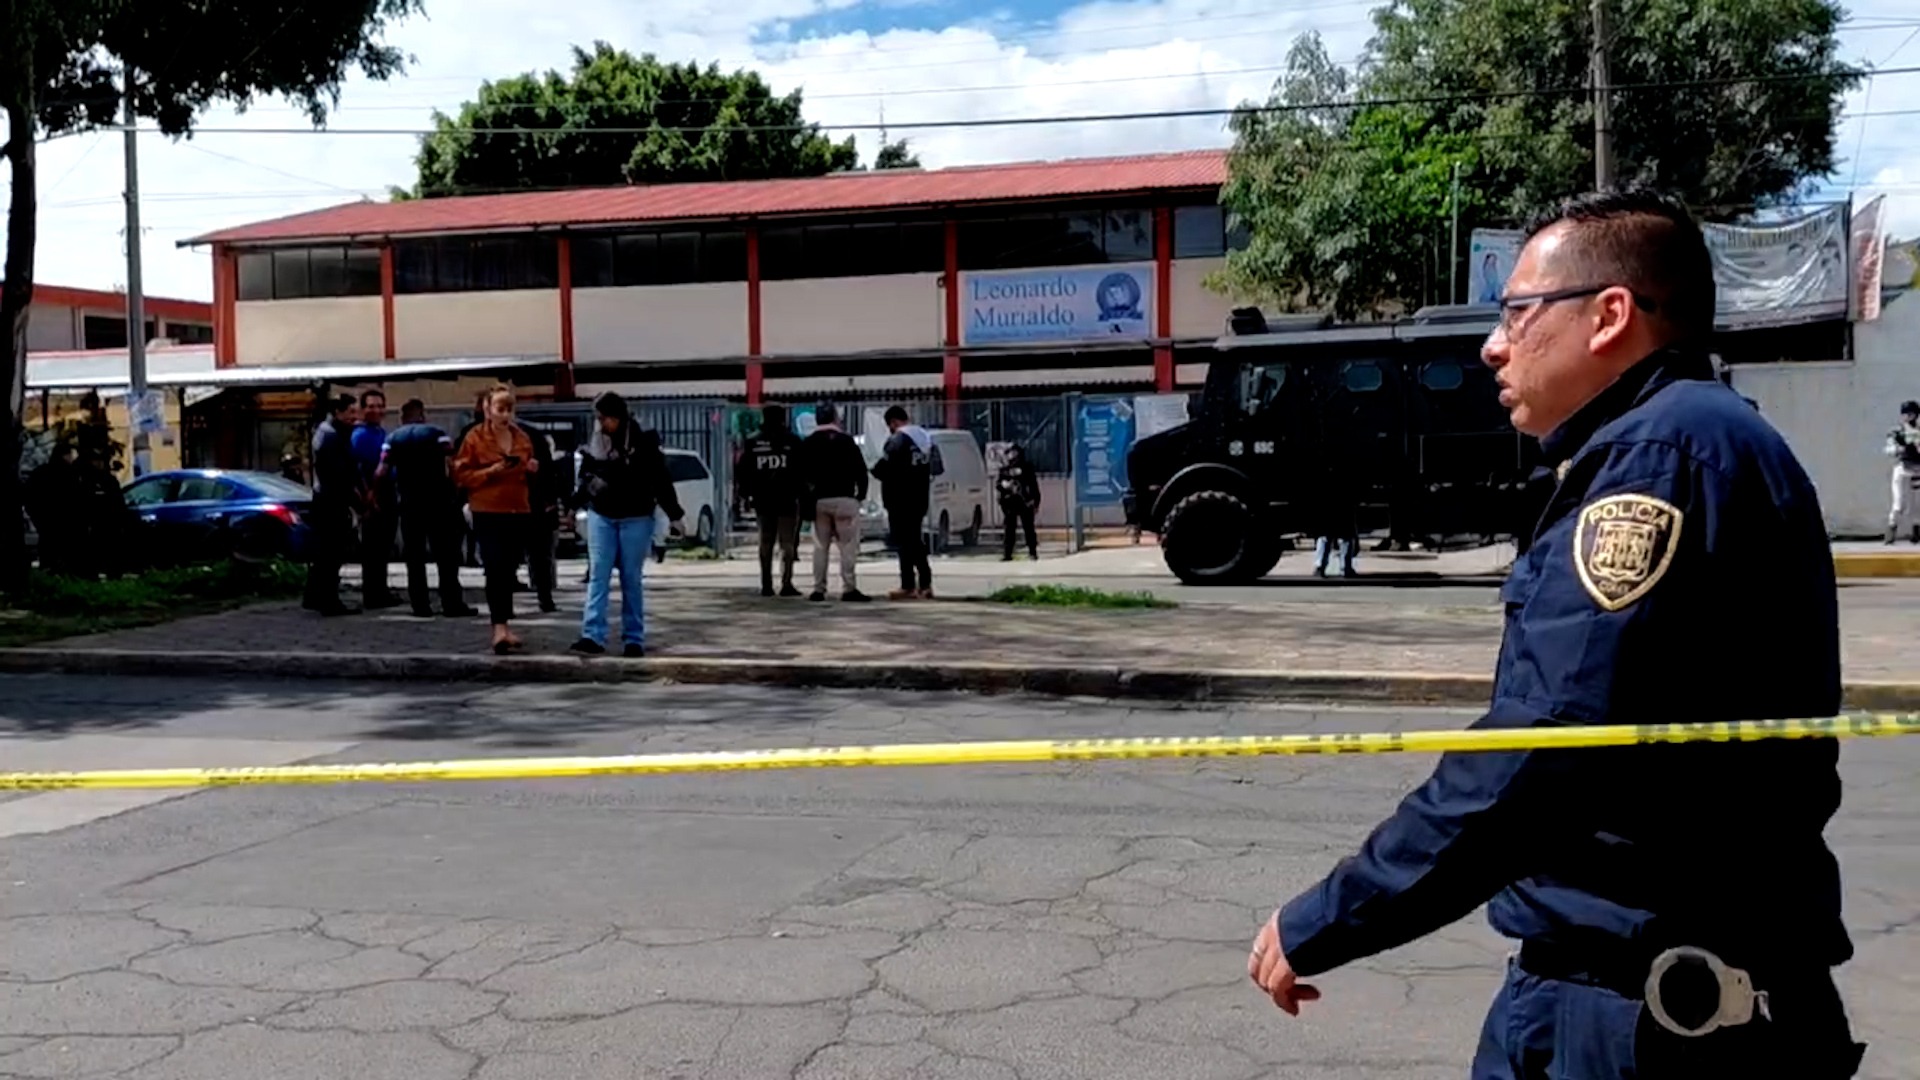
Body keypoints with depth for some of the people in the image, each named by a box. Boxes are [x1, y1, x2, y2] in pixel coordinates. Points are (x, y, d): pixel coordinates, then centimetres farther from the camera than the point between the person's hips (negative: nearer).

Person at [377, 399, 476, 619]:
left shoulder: (393, 439, 7)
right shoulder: (436, 434, 1)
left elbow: (382, 472, -2)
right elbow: (451, 465, -11)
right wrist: (453, 489, 1)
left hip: (409, 502, 2)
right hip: (438, 499, -2)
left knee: (414, 556, 8)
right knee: (446, 554, 0)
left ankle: (421, 605, 6)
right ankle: (452, 604, -5)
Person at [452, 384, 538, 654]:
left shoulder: (522, 437, 13)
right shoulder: (475, 437, -2)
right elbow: (461, 475, -4)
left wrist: (532, 469, 3)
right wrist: (489, 472, -17)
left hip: (518, 511, 5)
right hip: (488, 512, -5)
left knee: (509, 570, 9)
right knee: (495, 568, -13)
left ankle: (503, 625, 18)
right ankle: (499, 628, -17)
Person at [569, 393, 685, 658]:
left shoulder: (643, 443, -7)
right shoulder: (595, 443, 4)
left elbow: (661, 481, -5)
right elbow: (585, 476, 18)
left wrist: (675, 515, -3)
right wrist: (576, 502, 13)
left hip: (635, 519, -3)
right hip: (600, 517, 3)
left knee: (631, 580, 3)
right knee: (598, 576, -5)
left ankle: (634, 639, 9)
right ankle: (593, 636, -10)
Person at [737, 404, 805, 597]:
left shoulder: (752, 443, 4)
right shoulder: (792, 442, -5)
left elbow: (743, 471, 6)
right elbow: (801, 470, -7)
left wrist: (745, 494, 13)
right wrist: (801, 492, 1)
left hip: (763, 500, 3)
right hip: (787, 500, -3)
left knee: (765, 543, 11)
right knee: (787, 542, 0)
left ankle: (766, 585, 10)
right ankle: (786, 584, -7)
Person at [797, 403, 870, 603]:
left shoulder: (807, 443, 7)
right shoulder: (845, 440, -4)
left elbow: (802, 473, 5)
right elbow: (860, 469, -6)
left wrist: (808, 496, 12)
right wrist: (861, 493, 6)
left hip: (818, 500, 4)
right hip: (844, 498, -4)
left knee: (820, 546, 9)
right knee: (848, 545, -2)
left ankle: (818, 589, 7)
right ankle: (849, 588, -8)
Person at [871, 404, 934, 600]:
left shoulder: (898, 439, -15)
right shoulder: (926, 436, 14)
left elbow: (882, 468, -18)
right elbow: (931, 467, 15)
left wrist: (876, 470, 2)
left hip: (900, 499, -8)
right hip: (920, 497, 8)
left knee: (904, 541, -3)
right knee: (916, 540, 15)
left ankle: (908, 586, -1)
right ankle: (925, 585, 15)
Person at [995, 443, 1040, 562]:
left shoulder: (1027, 468, 3)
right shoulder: (1004, 470, 9)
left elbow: (1034, 486, 4)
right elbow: (998, 483, 11)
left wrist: (1036, 502, 1)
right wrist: (1003, 484, -13)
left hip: (1025, 503, -2)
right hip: (1010, 503, 2)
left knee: (1028, 528, 1)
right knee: (1009, 529, 3)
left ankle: (1033, 552, 6)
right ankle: (1007, 554, 6)